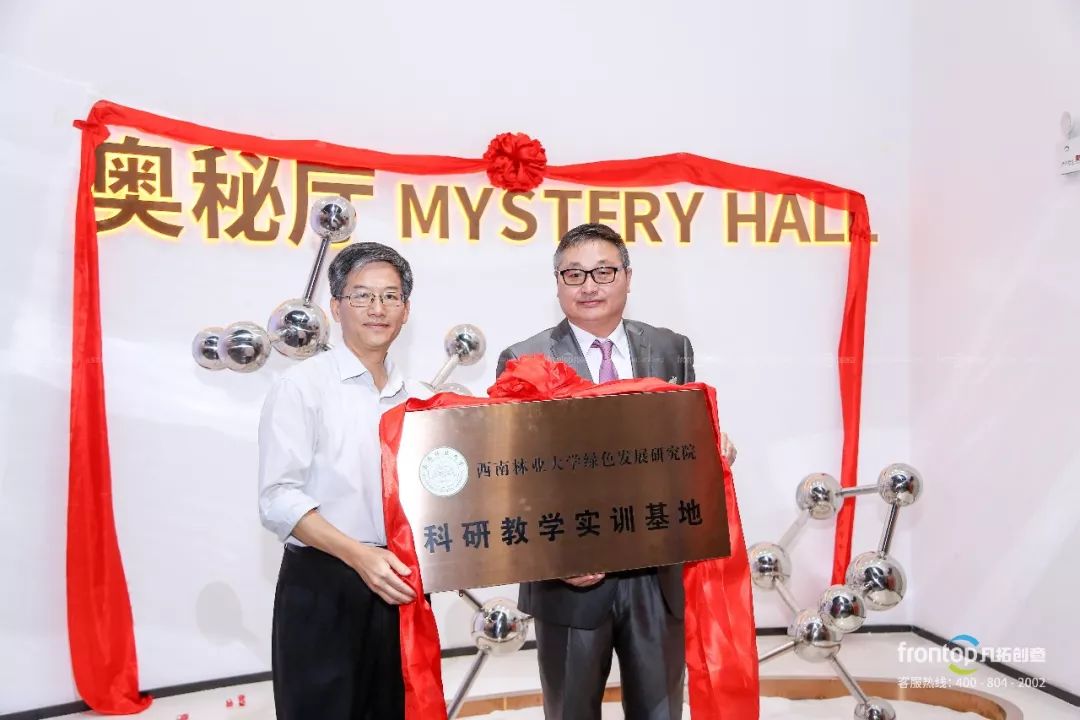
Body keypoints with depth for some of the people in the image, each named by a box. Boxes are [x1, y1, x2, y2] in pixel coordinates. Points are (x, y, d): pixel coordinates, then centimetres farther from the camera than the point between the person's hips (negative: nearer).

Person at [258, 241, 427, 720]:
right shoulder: (303, 385, -7)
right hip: (323, 588, -5)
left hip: (398, 586, 5)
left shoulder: (418, 398, 9)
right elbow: (278, 499, -14)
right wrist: (359, 555, -22)